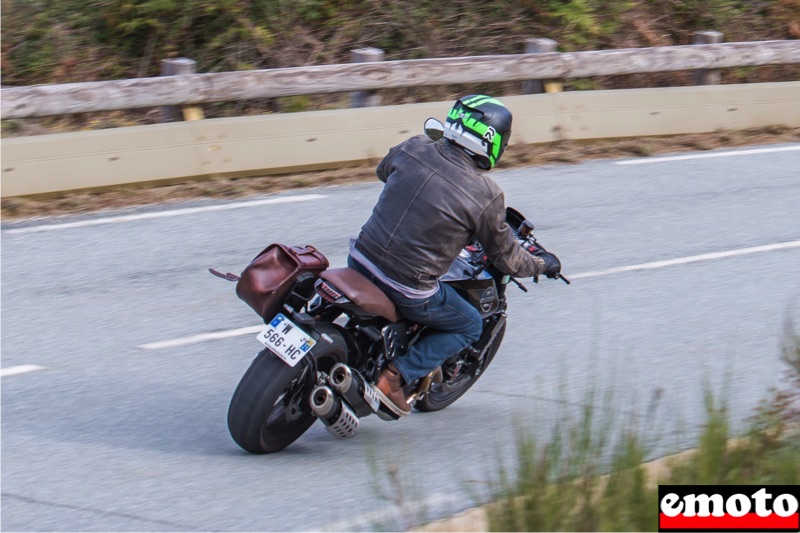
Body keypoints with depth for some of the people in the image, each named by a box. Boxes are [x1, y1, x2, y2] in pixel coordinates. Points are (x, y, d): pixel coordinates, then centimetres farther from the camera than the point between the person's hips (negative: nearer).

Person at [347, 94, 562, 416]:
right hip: (410, 291, -5)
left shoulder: (413, 149, -2)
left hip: (360, 262, 5)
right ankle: (396, 376, 5)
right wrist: (541, 264, 21)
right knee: (470, 327, 22)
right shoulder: (486, 196, -12)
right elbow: (505, 257, 2)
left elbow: (382, 170, 22)